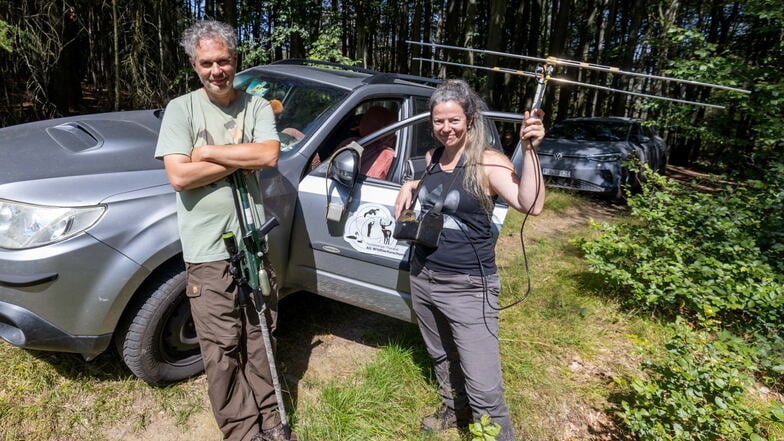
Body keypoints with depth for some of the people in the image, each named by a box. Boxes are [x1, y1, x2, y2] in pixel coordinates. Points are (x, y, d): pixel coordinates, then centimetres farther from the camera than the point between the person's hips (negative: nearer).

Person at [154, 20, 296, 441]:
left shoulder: (258, 106, 5)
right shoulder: (181, 109, -1)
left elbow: (270, 155, -12)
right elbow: (179, 176, -13)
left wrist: (207, 152, -11)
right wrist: (242, 159, -10)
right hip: (208, 250, -2)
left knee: (258, 336, 14)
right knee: (222, 347, 4)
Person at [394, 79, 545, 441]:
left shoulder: (488, 162, -15)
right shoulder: (432, 158, 4)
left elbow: (531, 205, -28)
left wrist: (530, 151, -37)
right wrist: (411, 185, 6)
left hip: (468, 287, -7)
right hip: (422, 278, 7)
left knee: (484, 387, -4)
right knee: (441, 356, 27)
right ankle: (453, 410, 53)